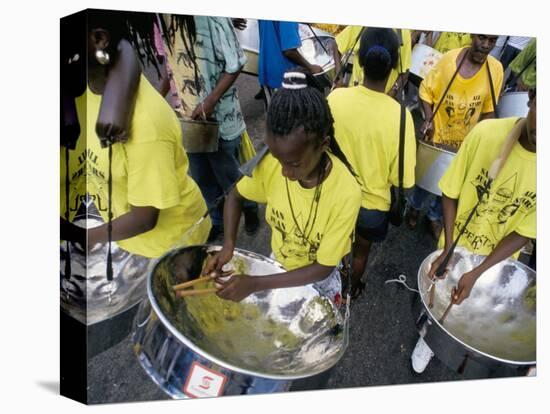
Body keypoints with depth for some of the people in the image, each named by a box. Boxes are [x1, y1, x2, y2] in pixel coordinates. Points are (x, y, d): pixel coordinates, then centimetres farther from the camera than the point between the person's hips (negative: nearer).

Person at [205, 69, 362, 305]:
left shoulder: (345, 194, -36)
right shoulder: (272, 164, -25)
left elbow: (323, 268, -27)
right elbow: (236, 196, -5)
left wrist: (257, 284, -32)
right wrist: (229, 243, -21)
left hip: (317, 281, -3)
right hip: (278, 267, 3)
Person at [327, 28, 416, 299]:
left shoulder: (335, 98, -21)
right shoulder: (399, 116, -28)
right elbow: (402, 179, -19)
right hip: (373, 202, -2)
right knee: (362, 249, 27)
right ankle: (353, 287, 52)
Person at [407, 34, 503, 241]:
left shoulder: (495, 69, -12)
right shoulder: (449, 59, -18)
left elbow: (488, 109, -2)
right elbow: (426, 90, -7)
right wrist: (429, 119, -20)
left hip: (466, 142, 3)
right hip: (437, 136, -2)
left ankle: (435, 215, 44)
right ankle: (415, 206, 45)